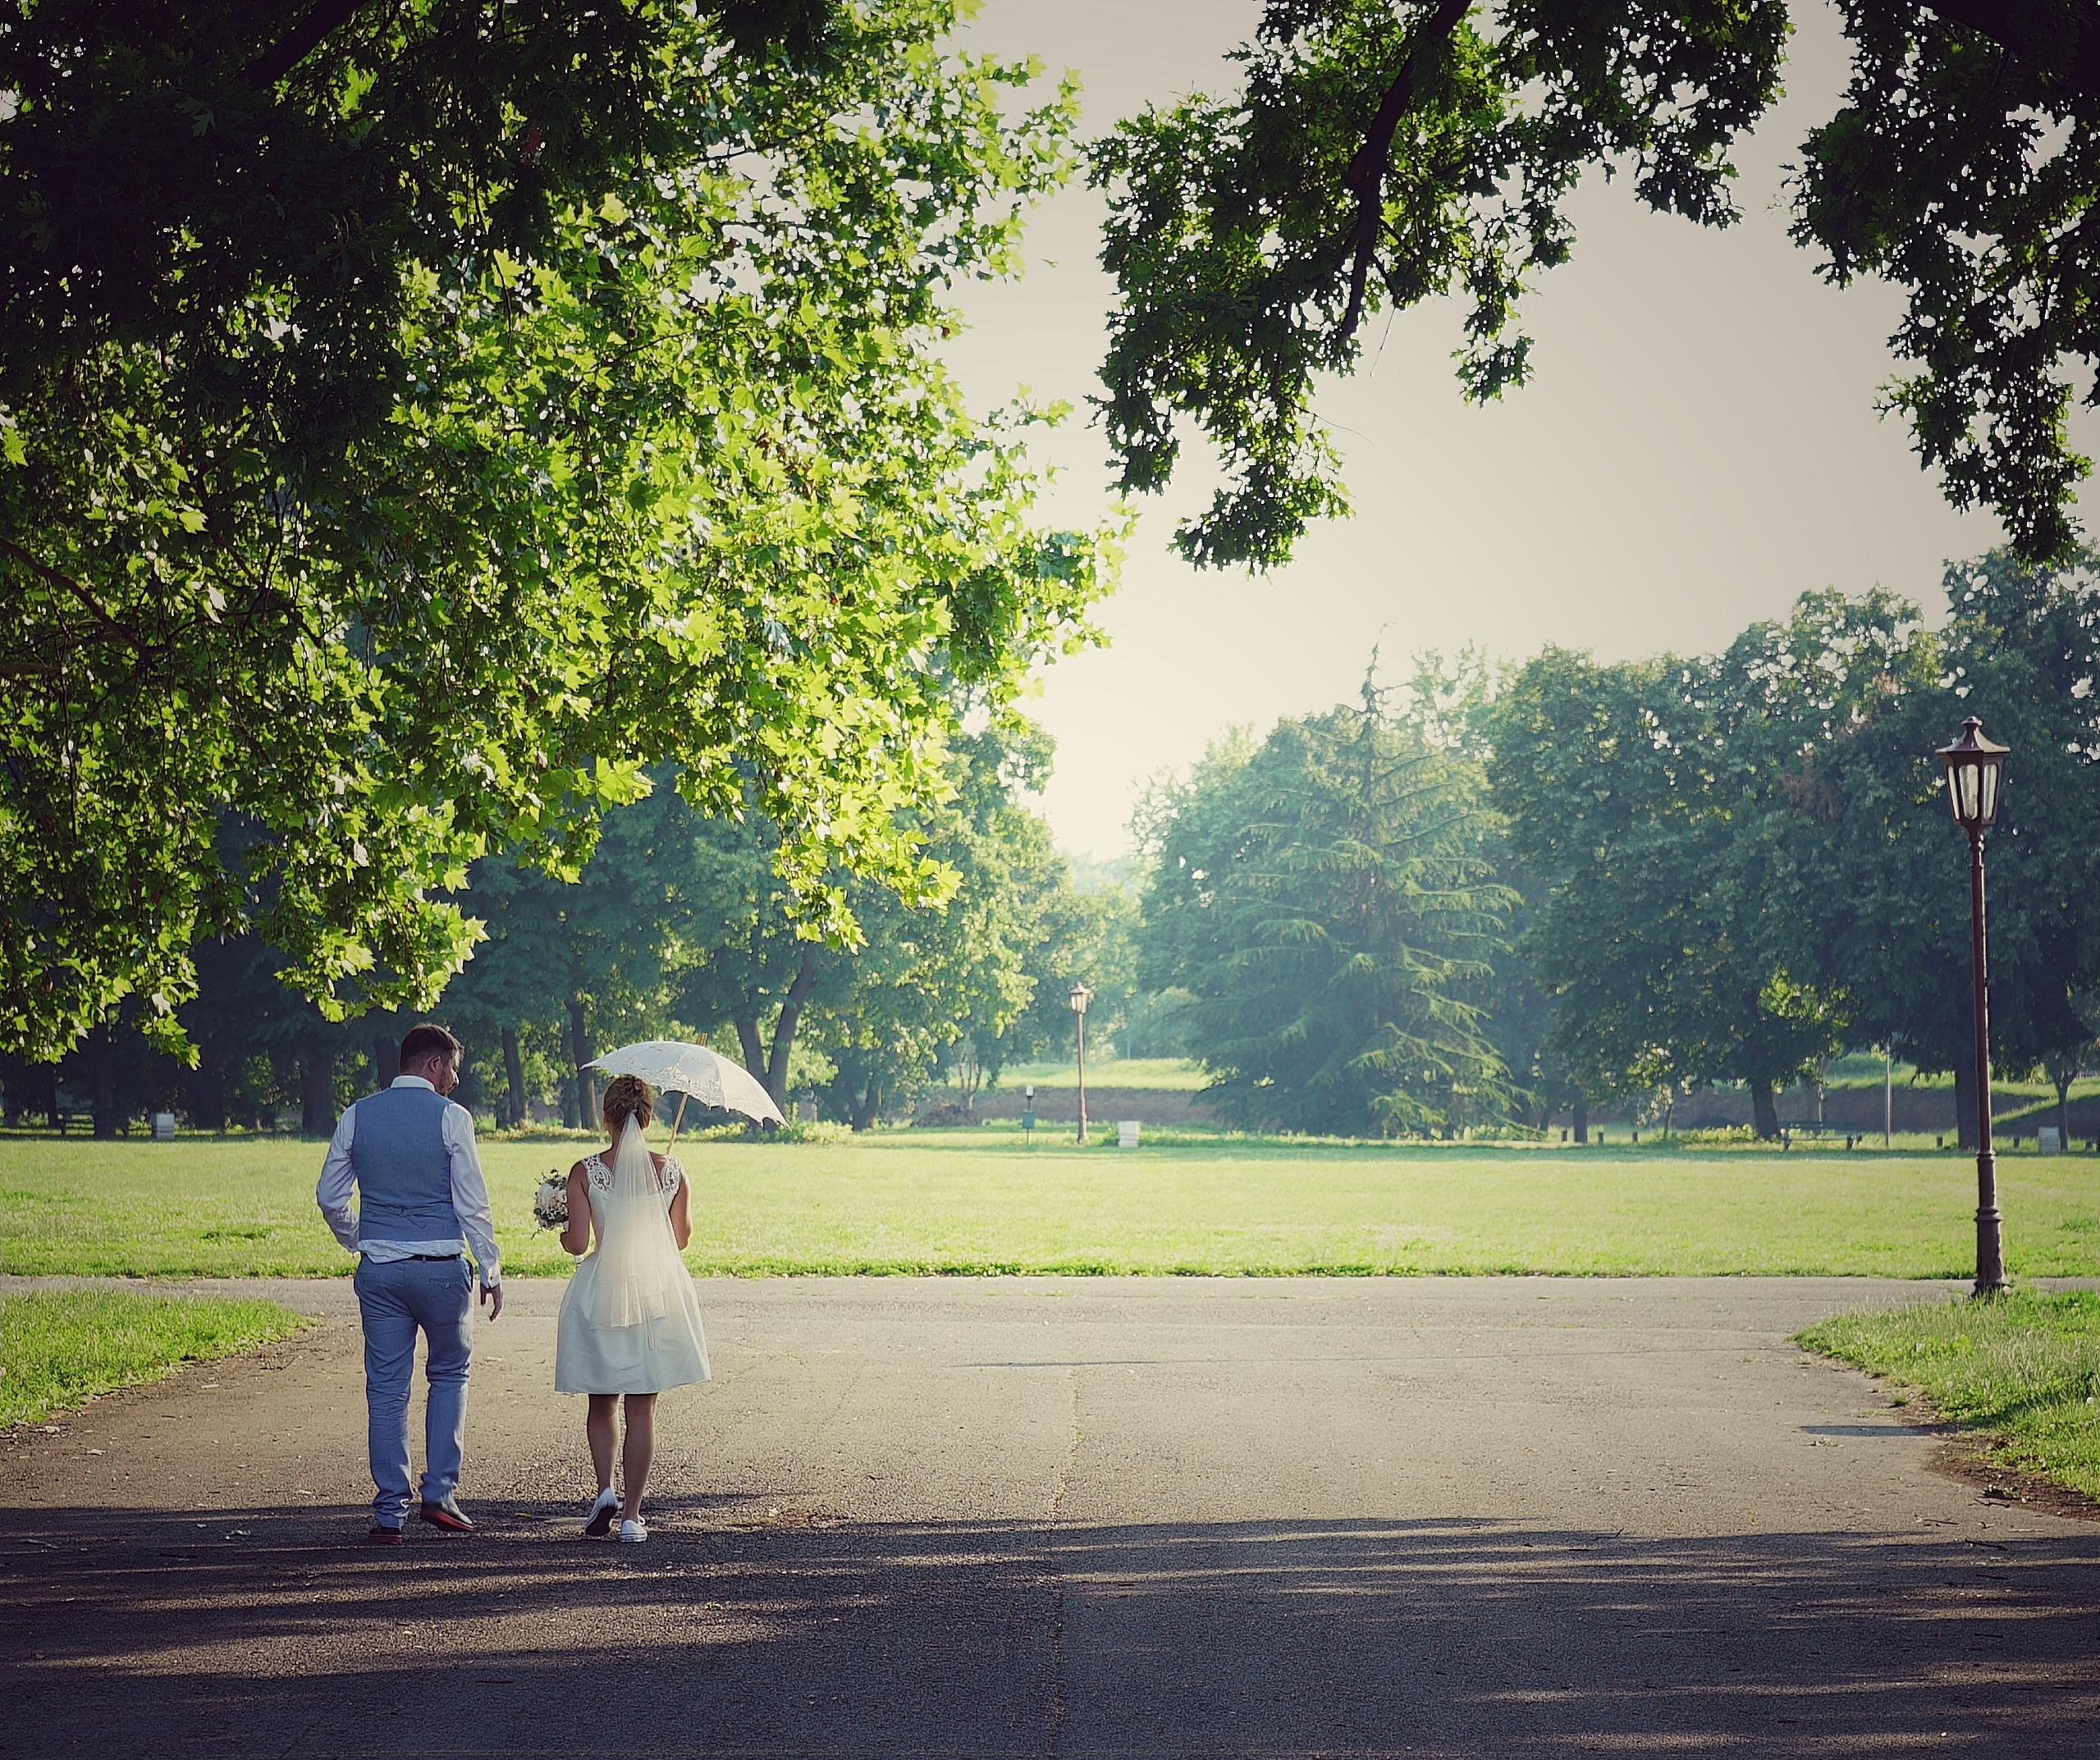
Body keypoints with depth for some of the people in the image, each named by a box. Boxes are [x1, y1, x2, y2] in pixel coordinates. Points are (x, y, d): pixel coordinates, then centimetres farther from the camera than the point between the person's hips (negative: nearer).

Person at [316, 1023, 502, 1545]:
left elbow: (329, 1197, 9)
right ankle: (440, 1492, 6)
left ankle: (389, 1514, 6)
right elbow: (472, 1202, -8)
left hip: (378, 1268, 3)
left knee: (386, 1389, 7)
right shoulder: (450, 1117, -6)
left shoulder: (357, 1116, 6)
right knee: (449, 1374, 15)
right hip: (441, 1267, -3)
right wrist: (491, 1269, -1)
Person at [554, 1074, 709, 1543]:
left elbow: (578, 1241, -11)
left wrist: (563, 1235, 11)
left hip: (601, 1293, -1)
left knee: (601, 1403, 16)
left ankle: (605, 1490, -1)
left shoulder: (585, 1173, -8)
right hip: (659, 1292, 1)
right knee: (642, 1409, 6)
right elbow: (681, 1239, 2)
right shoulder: (671, 1171, -3)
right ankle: (631, 1515, 6)